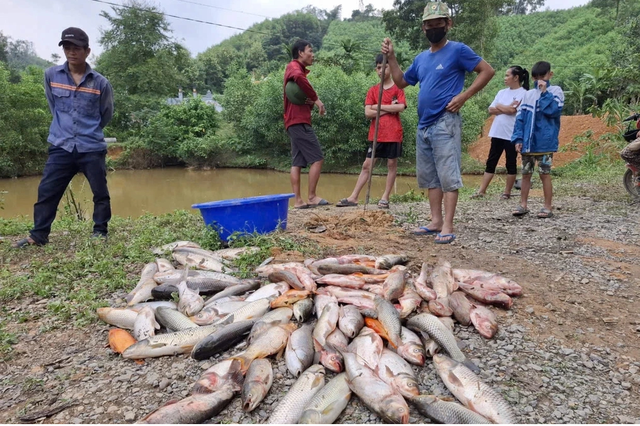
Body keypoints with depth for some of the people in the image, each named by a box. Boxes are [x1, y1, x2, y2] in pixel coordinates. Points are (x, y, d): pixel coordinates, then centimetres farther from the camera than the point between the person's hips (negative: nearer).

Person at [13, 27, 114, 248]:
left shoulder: (100, 83, -4)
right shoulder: (51, 75, 2)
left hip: (92, 148, -2)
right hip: (61, 147, 2)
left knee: (100, 193, 5)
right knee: (46, 192, 4)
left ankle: (100, 233, 20)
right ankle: (38, 236, 16)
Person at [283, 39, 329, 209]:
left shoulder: (298, 69, 25)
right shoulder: (294, 67, -4)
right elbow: (299, 78, -31)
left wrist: (311, 102, -5)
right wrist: (316, 98, -21)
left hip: (295, 122, 10)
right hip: (299, 121, -10)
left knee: (297, 162, 4)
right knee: (317, 158, -8)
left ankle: (298, 200, 3)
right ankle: (312, 196, -6)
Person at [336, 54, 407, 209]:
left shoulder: (398, 88, 2)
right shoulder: (373, 90, 8)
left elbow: (401, 107, -14)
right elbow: (368, 113, -3)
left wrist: (378, 106, -9)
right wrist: (389, 109, -9)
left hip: (393, 133, -2)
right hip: (376, 134, 2)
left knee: (392, 164, 3)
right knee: (367, 165, 3)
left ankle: (385, 197, 11)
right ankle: (353, 197, 4)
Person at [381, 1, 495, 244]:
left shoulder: (458, 50, -4)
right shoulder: (421, 58, 17)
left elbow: (487, 71, -6)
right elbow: (401, 82, 23)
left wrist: (464, 96, -14)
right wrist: (391, 57, 13)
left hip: (445, 124, -8)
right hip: (424, 126, 8)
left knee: (448, 176, -8)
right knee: (430, 177, 10)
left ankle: (448, 227, -6)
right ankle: (436, 221, 17)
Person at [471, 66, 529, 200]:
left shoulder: (523, 93, -6)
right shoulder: (502, 92, 13)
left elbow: (512, 110, -18)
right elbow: (491, 110, 5)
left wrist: (499, 106, -1)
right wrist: (506, 108, -9)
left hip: (512, 135, -6)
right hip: (497, 133, 6)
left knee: (511, 163, 4)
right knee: (491, 162, 5)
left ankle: (507, 192, 12)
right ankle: (481, 191, 7)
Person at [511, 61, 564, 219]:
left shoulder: (556, 91, 2)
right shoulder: (528, 94, 13)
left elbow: (553, 110, -16)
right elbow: (520, 118, 8)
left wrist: (544, 92, -12)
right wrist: (518, 138, -2)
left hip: (545, 143, -4)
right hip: (528, 143, 4)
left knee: (544, 174, 0)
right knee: (525, 174, 8)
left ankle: (547, 207, 9)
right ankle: (523, 205, 16)